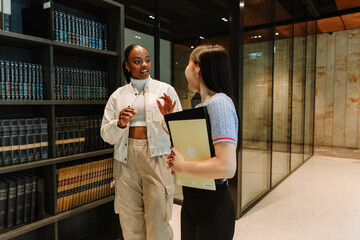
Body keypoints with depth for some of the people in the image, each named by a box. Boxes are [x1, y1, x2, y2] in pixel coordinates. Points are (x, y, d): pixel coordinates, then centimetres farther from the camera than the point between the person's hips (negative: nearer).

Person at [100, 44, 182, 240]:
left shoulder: (166, 90, 4)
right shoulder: (118, 95, 10)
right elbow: (106, 136, 7)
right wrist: (120, 124, -12)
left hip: (156, 157, -2)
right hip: (126, 159, 2)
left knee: (157, 220, 1)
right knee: (130, 222, 10)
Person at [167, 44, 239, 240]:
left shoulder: (219, 103, -21)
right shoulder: (201, 105, 8)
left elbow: (227, 167, -30)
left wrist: (182, 166, -19)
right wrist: (177, 158, -1)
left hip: (212, 204, -8)